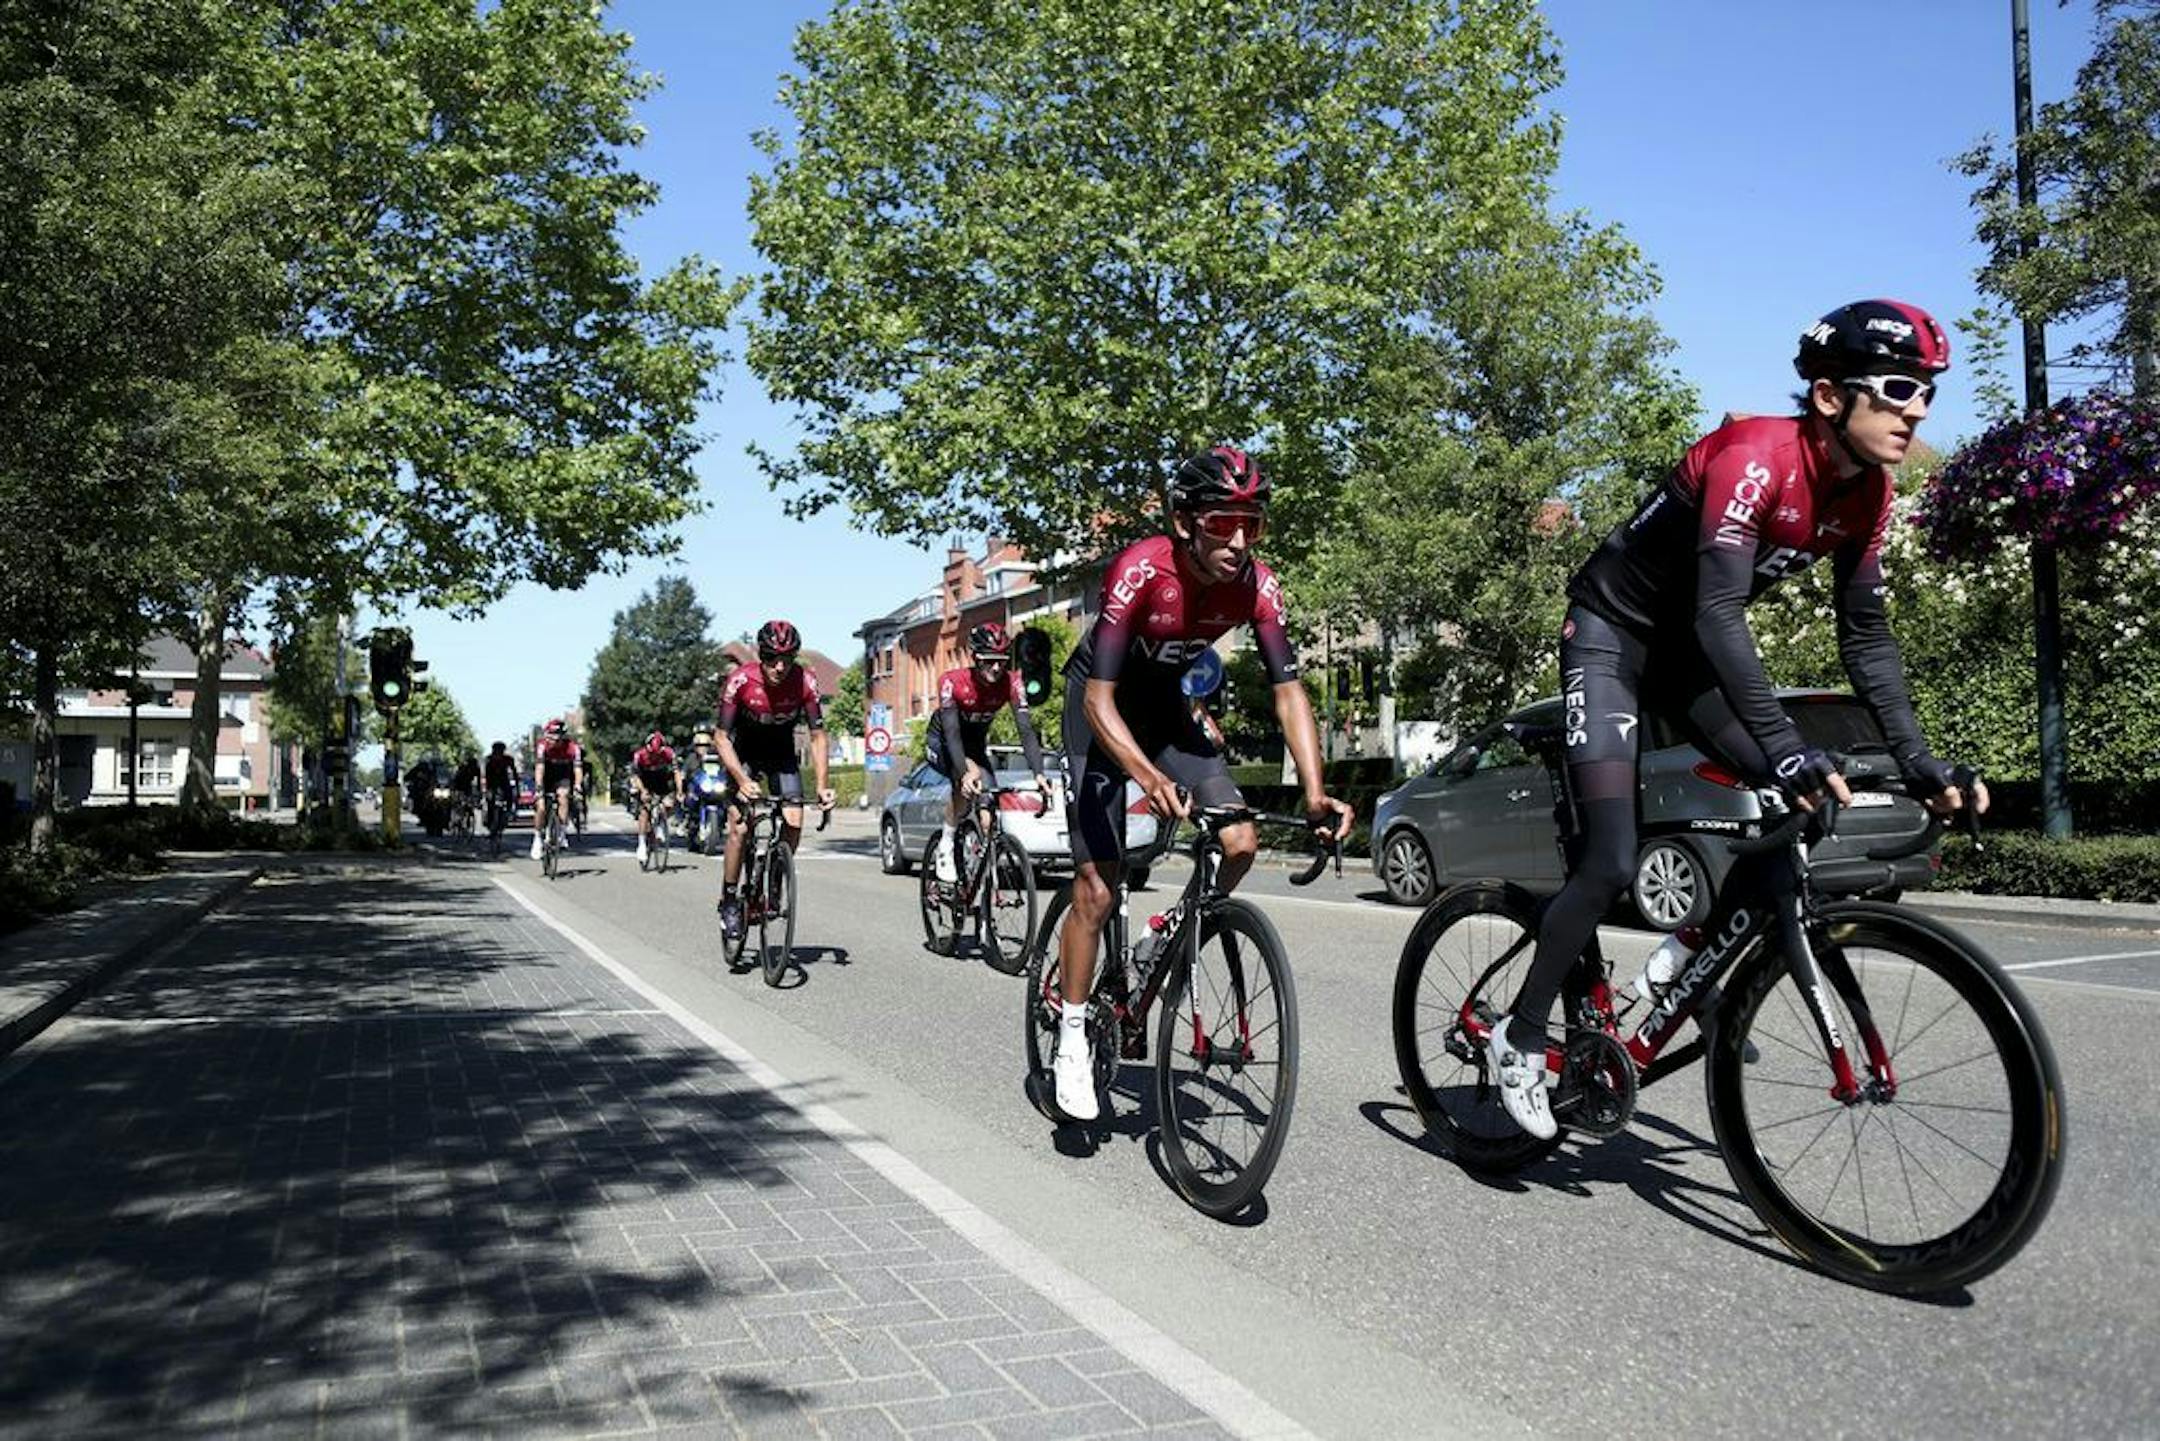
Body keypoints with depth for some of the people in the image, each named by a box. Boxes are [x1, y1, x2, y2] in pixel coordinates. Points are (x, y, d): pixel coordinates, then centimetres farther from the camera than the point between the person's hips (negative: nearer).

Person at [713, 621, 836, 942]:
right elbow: (721, 736, -23)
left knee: (794, 822, -14)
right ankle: (729, 901, -1)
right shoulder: (740, 680, -29)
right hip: (744, 750, -2)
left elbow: (817, 736, -16)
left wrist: (822, 785, -25)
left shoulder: (806, 683, -25)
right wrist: (742, 780, -35)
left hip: (782, 750, 2)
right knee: (738, 826, -15)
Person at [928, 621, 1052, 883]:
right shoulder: (952, 681, -32)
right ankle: (946, 848, -18)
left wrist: (1038, 773, -43)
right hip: (942, 741, -4)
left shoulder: (1011, 683, -24)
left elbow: (1026, 730, -30)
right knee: (967, 778, -33)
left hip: (976, 742, 4)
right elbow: (952, 732, -38)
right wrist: (965, 772, -53)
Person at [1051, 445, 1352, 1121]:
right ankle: (1072, 1042, 7)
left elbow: (1288, 688, -19)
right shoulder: (1140, 570, -33)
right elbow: (1099, 696, -36)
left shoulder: (1255, 584, -20)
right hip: (1102, 704, -5)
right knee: (1097, 886, -9)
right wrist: (1152, 779, -52)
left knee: (1241, 843, -13)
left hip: (1165, 701, 5)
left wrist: (1315, 794, -31)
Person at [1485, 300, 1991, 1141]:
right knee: (1613, 863, -14)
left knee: (1799, 812, -5)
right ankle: (1520, 1039, 3)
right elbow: (1719, 614, -38)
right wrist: (1789, 750, -45)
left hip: (1686, 645, 8)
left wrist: (1918, 761, -7)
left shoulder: (1867, 493, -5)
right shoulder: (1756, 457, -28)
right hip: (1611, 633, -7)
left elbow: (1864, 635, 1)